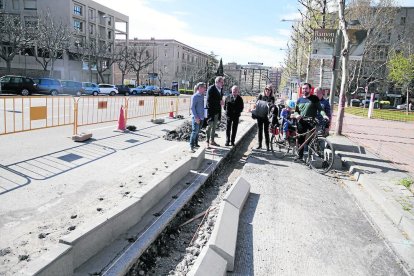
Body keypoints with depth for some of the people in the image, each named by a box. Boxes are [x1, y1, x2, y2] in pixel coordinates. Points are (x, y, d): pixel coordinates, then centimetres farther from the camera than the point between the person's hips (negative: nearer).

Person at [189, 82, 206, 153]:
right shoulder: (194, 96, -11)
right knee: (195, 131, -7)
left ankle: (196, 144, 25)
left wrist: (203, 116, 12)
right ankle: (191, 146, -2)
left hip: (201, 117, 7)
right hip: (196, 117, -7)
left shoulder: (202, 96, 9)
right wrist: (196, 117, -17)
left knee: (198, 131, 14)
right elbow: (192, 107, -13)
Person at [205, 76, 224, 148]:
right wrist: (219, 102, -20)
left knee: (214, 127, 14)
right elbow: (209, 100, -19)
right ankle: (207, 142, 3)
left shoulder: (220, 89, 10)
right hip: (211, 111, -8)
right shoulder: (211, 89, -13)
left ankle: (212, 141, 25)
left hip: (217, 111, 8)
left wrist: (221, 102, -1)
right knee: (209, 126, -4)